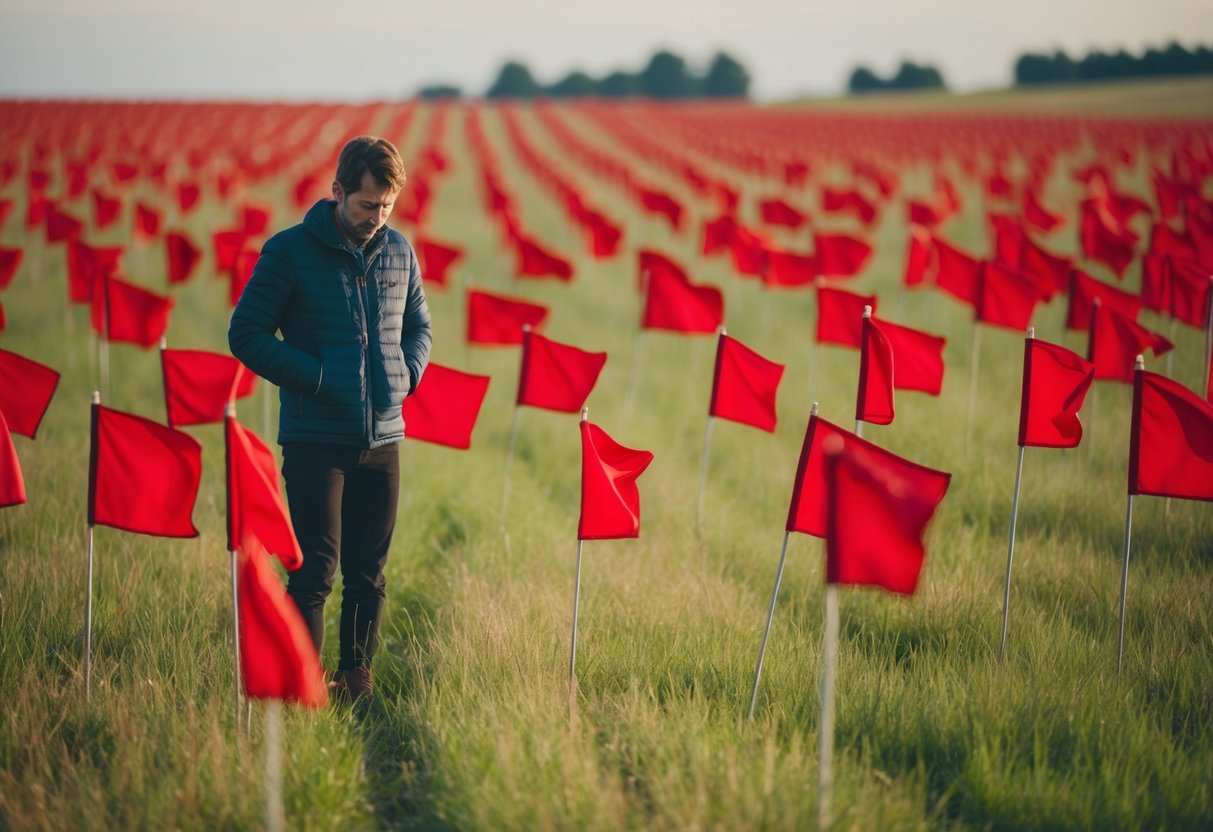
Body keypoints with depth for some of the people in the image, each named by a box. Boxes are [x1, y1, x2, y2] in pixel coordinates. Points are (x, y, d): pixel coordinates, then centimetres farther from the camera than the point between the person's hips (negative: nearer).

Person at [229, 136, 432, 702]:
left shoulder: (398, 251, 8)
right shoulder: (290, 251, -6)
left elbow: (419, 327, 22)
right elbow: (246, 334, -5)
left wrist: (408, 374, 2)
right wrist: (316, 378, -12)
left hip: (382, 437, 5)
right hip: (315, 438, -5)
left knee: (369, 572, 10)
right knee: (316, 570, -8)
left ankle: (357, 678, 21)